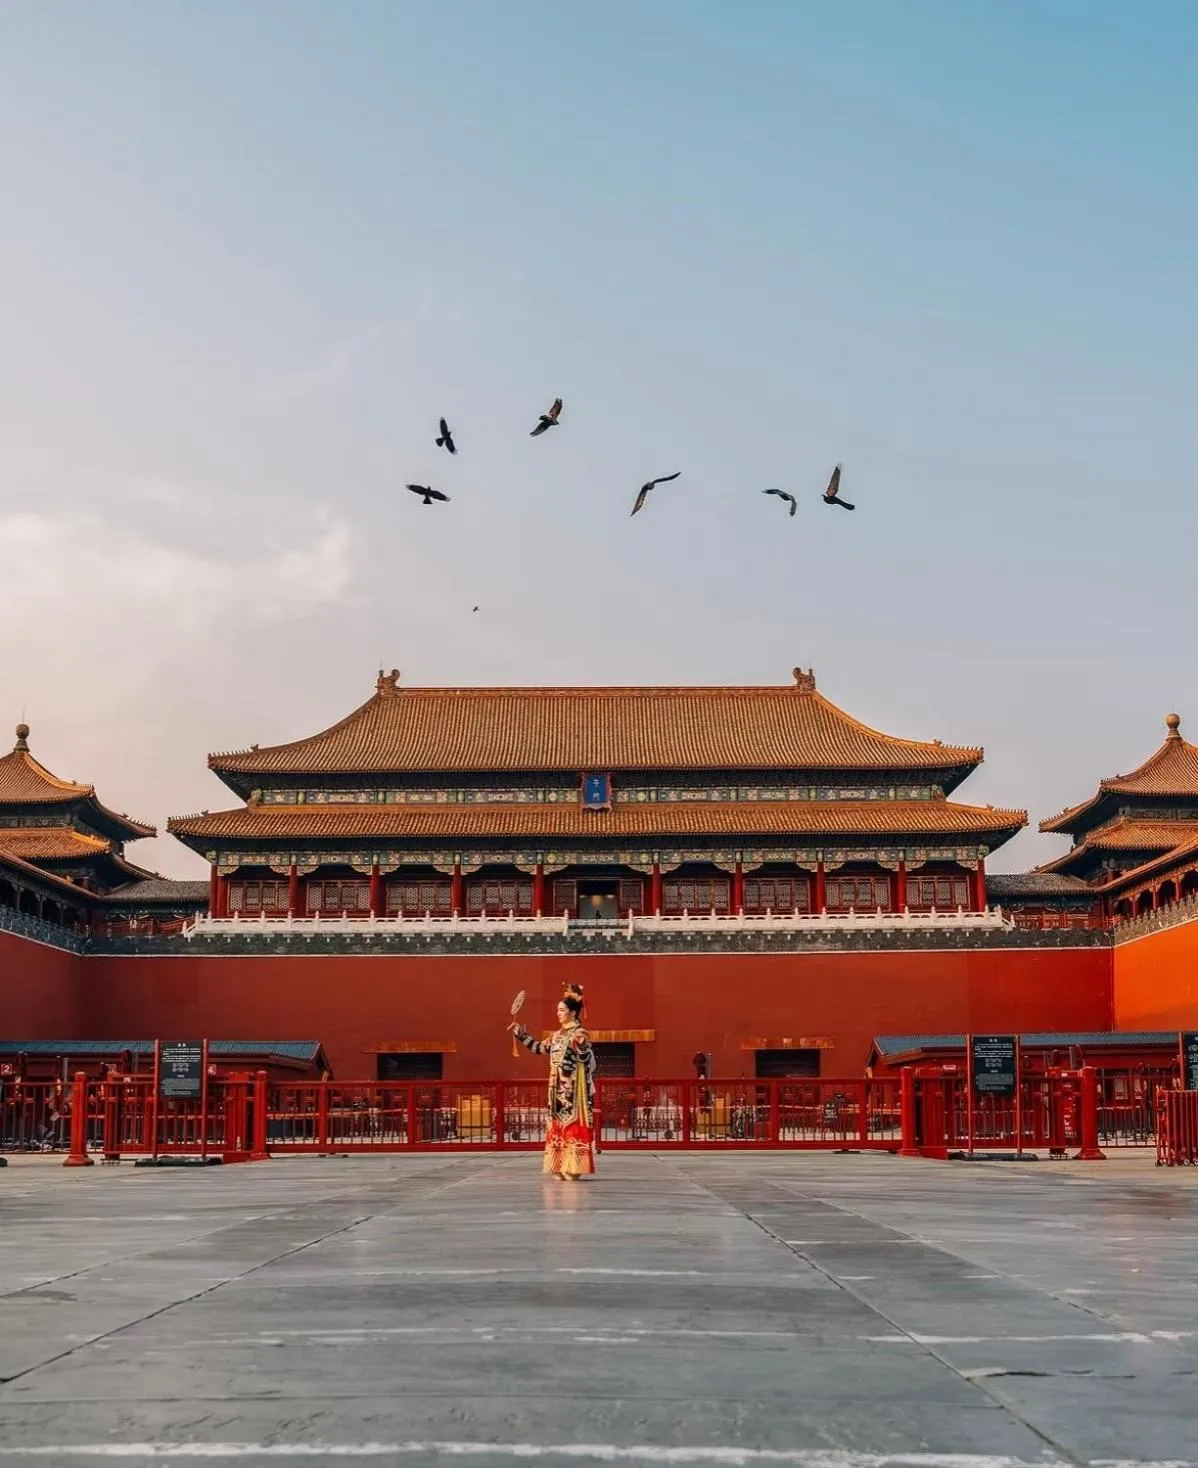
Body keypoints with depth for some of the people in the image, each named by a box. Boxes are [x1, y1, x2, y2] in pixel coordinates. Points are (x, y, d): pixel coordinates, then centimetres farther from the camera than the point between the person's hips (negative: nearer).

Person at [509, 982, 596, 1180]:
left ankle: (573, 1168, -6)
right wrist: (520, 1033, 25)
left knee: (573, 1125, -8)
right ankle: (561, 1167, 11)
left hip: (573, 1090, -8)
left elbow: (586, 1060, -19)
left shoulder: (579, 1034, -10)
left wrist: (580, 1047, -40)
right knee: (558, 1125, 7)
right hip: (558, 1089, 8)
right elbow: (539, 1048, 26)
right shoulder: (557, 1035, 15)